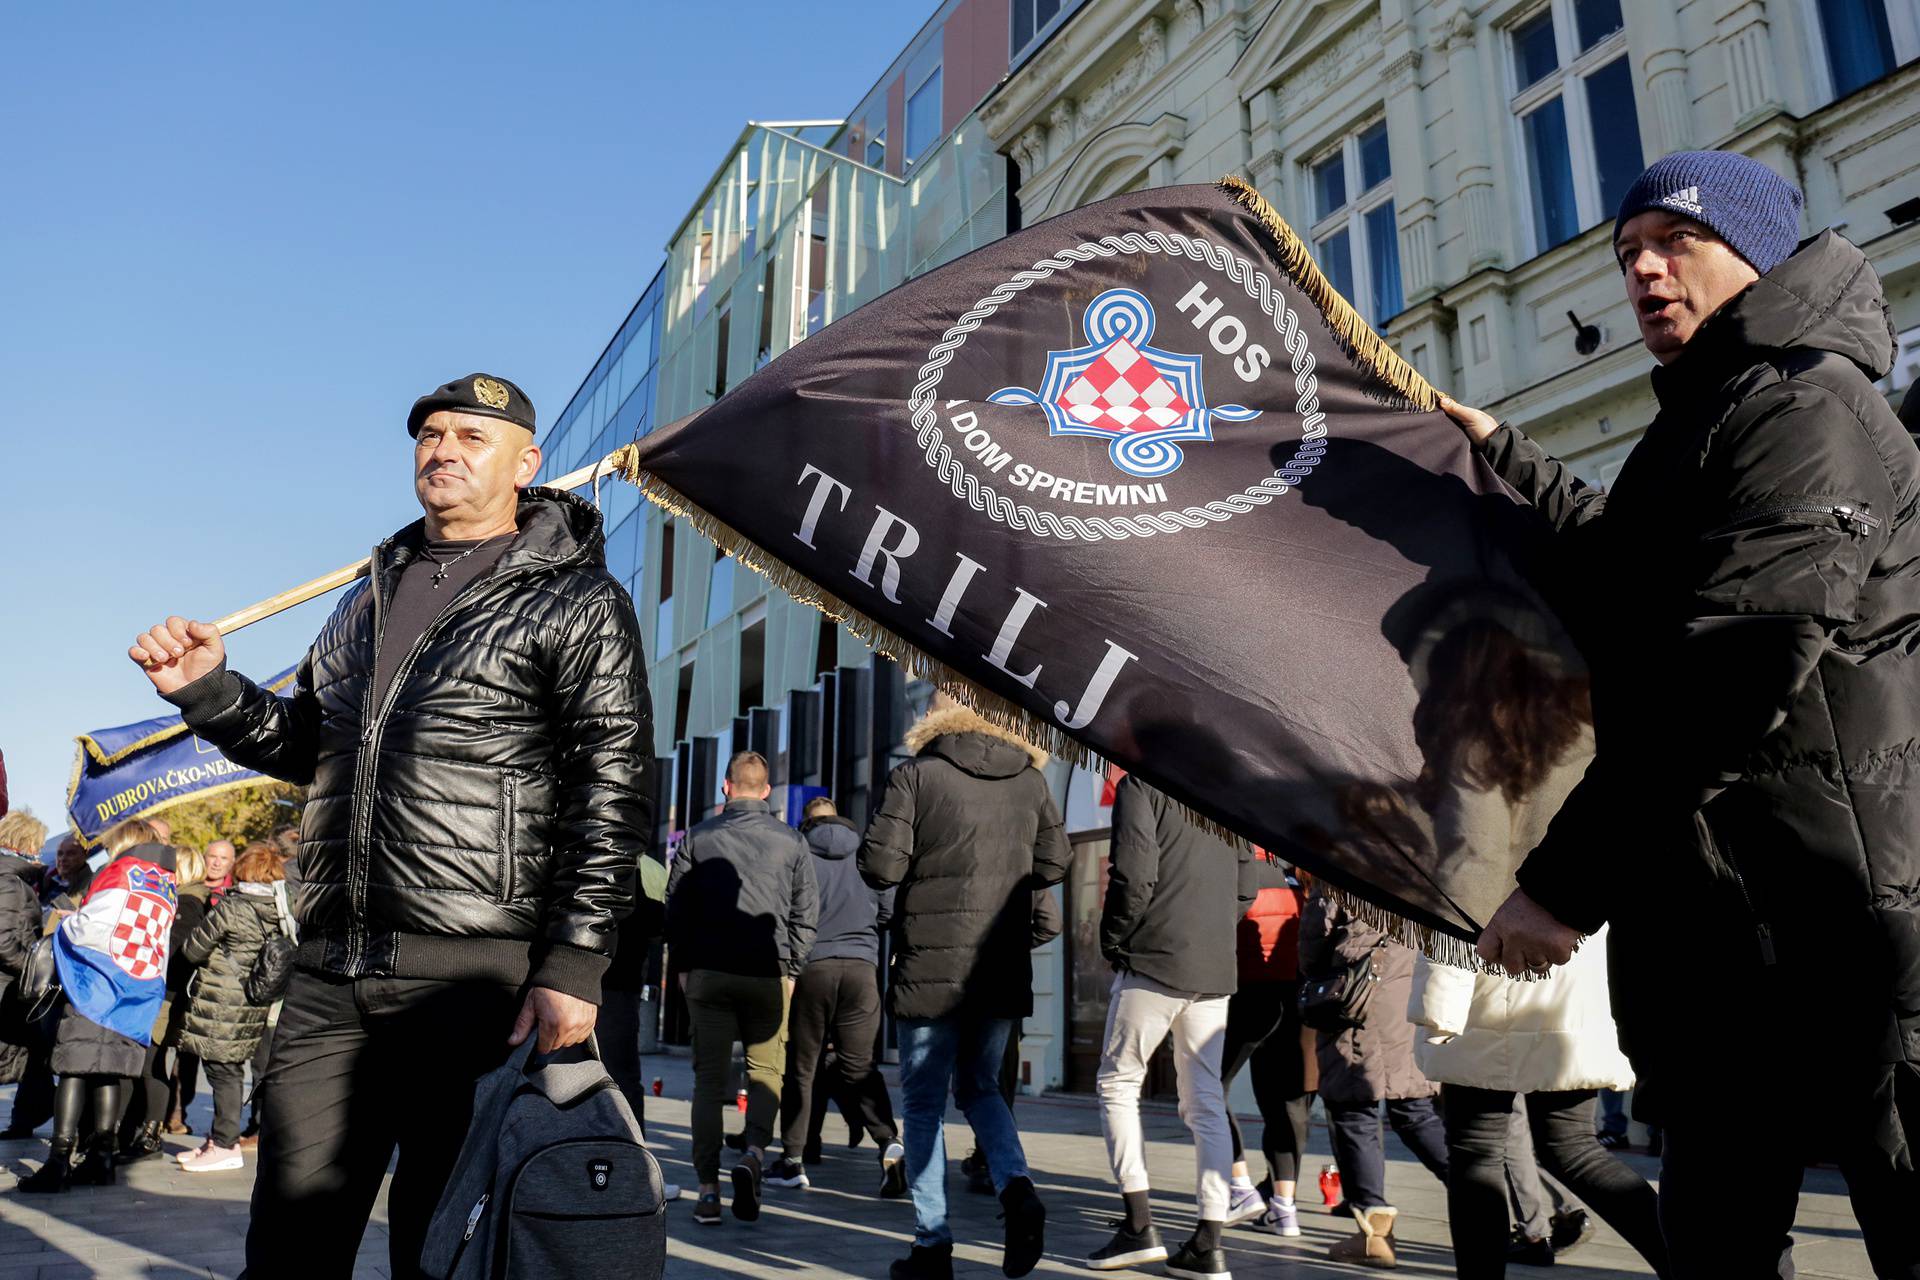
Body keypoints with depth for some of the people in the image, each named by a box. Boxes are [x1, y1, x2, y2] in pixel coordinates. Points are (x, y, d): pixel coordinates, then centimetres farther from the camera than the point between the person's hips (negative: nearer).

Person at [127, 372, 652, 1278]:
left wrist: (573, 964, -17)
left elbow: (614, 788, -10)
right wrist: (207, 690, 10)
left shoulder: (577, 601, -2)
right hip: (329, 975, 6)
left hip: (476, 976, -6)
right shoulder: (373, 594, 20)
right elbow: (305, 745, 29)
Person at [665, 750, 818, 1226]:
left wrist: (683, 965, 11)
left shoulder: (699, 836, 5)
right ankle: (754, 1154, -11)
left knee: (709, 1079, 7)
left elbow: (676, 907, 5)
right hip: (769, 974, 0)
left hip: (708, 973, 0)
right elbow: (806, 913, 4)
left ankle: (708, 1188, 4)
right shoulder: (791, 841, 5)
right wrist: (790, 968, 10)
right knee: (766, 1071, 12)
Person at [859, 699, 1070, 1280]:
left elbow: (879, 867, -12)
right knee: (980, 1087, 21)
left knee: (923, 1102, 9)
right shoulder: (1029, 777, 4)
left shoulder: (915, 775, -8)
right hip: (1005, 969, 4)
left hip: (931, 967, -4)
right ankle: (1016, 1186, -2)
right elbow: (1054, 864, 6)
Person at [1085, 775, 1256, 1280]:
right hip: (1215, 972, 6)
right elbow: (1246, 889, 14)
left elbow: (1133, 877, -15)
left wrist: (1113, 941, -2)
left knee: (1118, 1083, 7)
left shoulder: (1140, 786, -6)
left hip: (1154, 960, -6)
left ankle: (1138, 1224, 2)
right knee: (1206, 1102, 8)